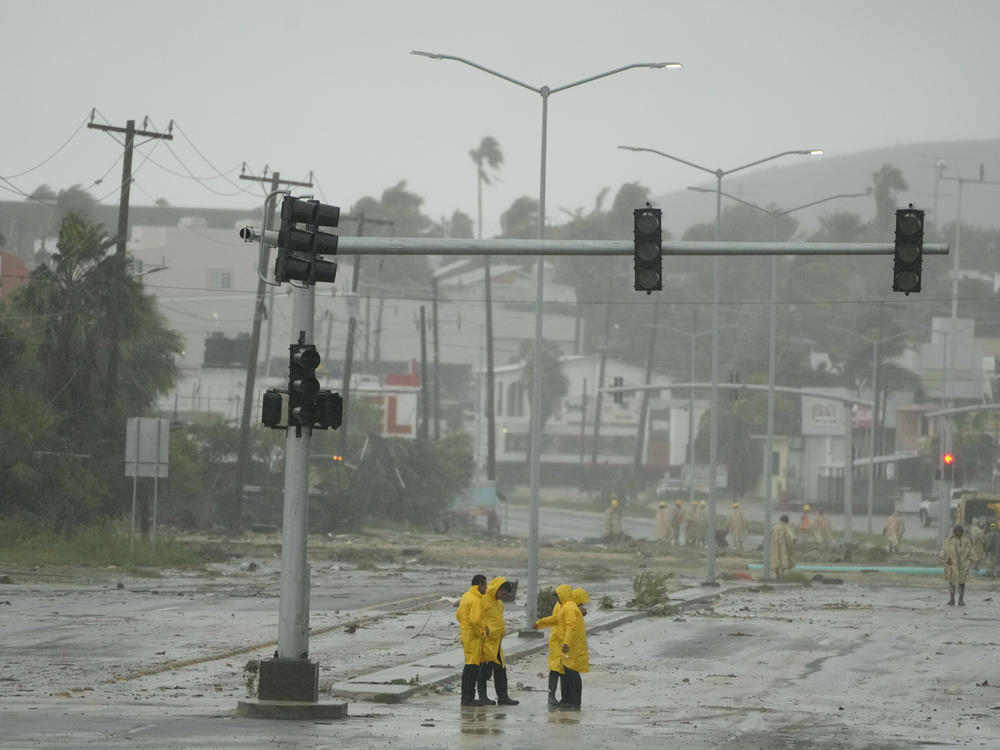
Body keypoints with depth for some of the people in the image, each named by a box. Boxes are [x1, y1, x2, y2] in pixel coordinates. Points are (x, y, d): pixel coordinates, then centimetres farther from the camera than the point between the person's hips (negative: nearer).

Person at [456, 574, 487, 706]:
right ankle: (469, 698, -10)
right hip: (474, 637, -10)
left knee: (468, 667, 15)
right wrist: (481, 634, -13)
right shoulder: (476, 600, -18)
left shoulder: (465, 597, 12)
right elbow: (475, 620, -26)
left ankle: (465, 697, 20)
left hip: (465, 634, 10)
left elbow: (458, 615, 19)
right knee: (473, 667, -8)